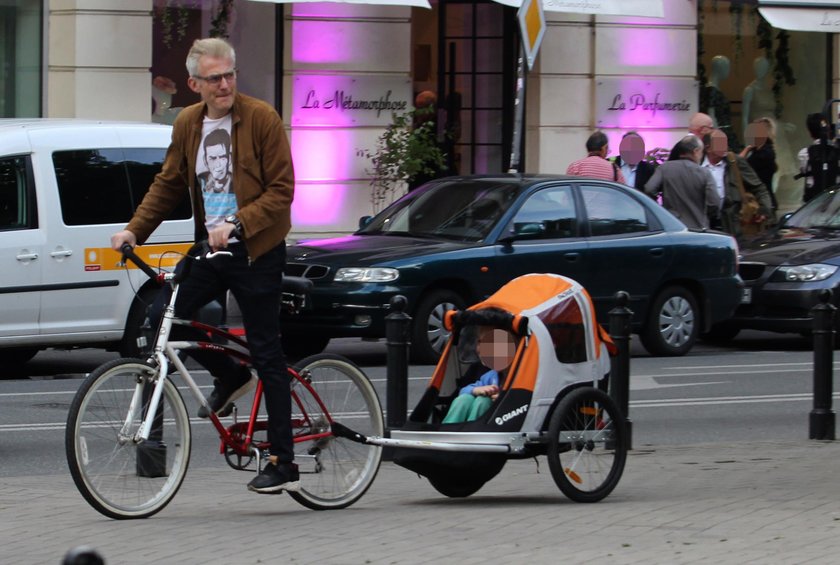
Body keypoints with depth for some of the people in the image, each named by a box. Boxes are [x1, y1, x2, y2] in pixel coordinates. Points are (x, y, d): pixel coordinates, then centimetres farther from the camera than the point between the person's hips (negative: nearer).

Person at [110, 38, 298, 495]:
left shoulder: (262, 118, -10)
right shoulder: (187, 124, 7)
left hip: (256, 252, -6)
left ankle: (283, 464, 1)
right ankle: (230, 378, 19)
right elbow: (168, 184, 14)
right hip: (209, 250, 6)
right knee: (163, 315, -7)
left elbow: (281, 191, -12)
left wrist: (236, 223, -24)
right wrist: (134, 229, 1)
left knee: (266, 355, -4)